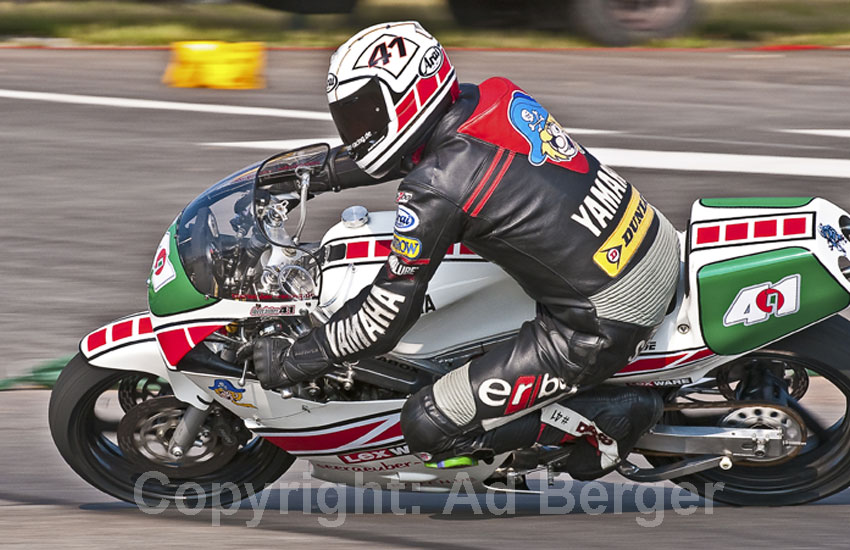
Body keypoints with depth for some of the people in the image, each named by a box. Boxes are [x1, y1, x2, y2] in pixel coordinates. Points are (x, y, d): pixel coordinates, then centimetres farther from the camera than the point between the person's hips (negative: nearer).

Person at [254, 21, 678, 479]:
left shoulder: (434, 188, -18)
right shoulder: (495, 95, 5)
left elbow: (384, 319, -10)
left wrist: (292, 360, 1)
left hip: (605, 324, -8)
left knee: (428, 428, -5)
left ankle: (606, 419, 1)